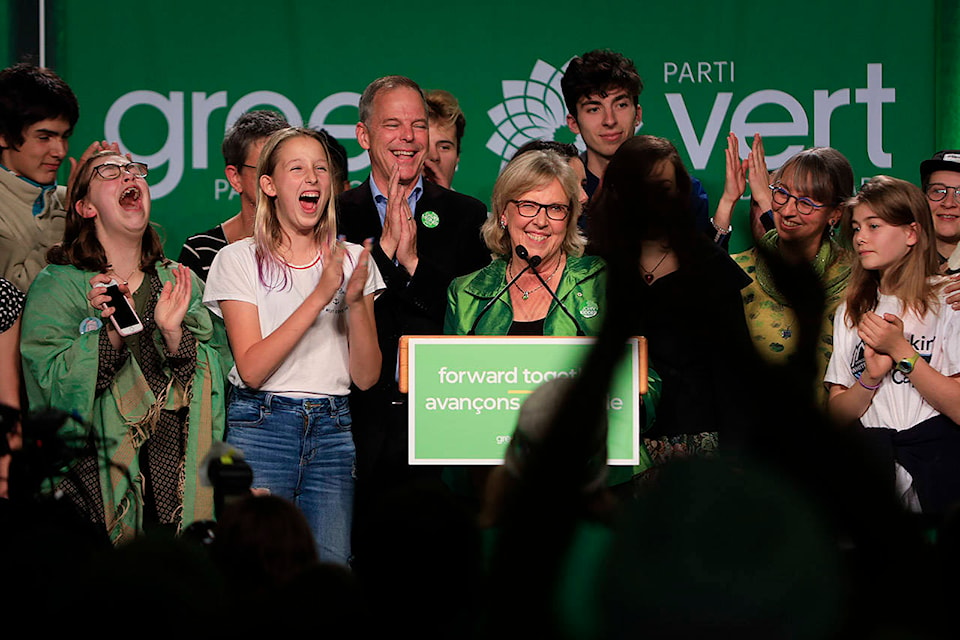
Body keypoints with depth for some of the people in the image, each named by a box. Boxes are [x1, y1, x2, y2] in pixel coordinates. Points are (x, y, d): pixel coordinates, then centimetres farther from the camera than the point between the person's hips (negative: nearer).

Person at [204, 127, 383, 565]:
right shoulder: (238, 260, 1)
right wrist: (319, 296, -17)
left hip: (332, 430, 3)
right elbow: (252, 369, -11)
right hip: (261, 425, -3)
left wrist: (355, 300, -11)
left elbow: (366, 377, 5)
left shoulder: (351, 260, 11)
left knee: (332, 565, -4)